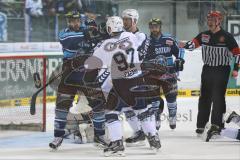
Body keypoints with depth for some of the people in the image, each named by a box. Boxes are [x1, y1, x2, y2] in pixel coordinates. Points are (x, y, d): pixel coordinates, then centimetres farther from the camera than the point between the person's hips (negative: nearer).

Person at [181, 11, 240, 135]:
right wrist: (185, 45, -25)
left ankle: (217, 124, -1)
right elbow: (194, 43, -3)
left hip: (222, 70, -5)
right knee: (204, 97, 8)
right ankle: (201, 124, 14)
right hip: (207, 69, 5)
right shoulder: (204, 35, 7)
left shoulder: (226, 36, -7)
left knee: (218, 97, -7)